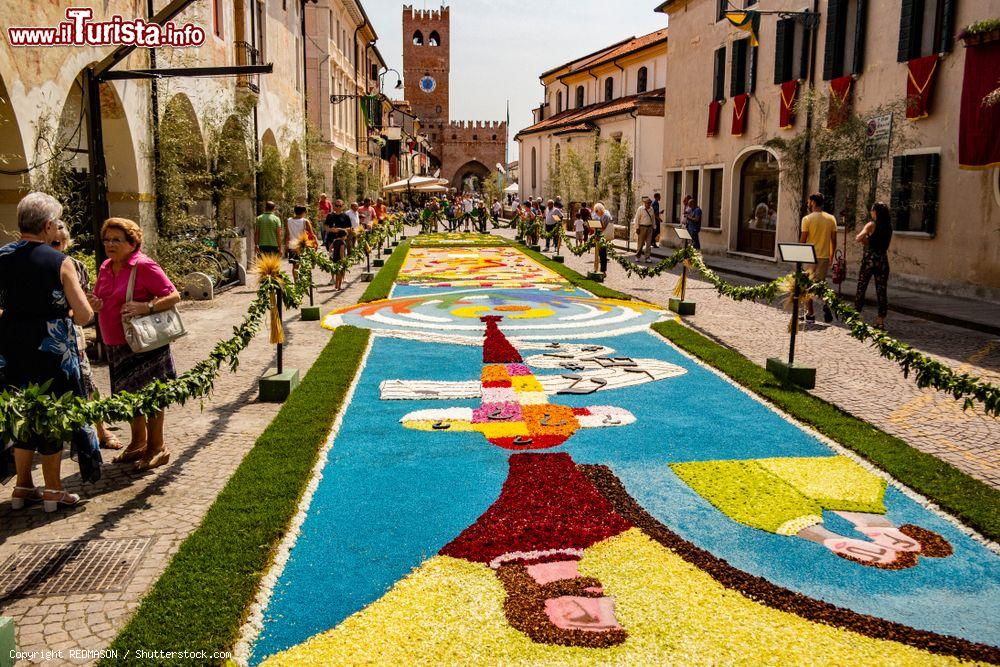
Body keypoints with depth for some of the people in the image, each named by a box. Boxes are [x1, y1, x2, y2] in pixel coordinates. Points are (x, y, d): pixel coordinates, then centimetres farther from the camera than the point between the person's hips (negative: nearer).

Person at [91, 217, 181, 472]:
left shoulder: (144, 266, -13)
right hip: (116, 345, 8)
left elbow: (174, 296, -17)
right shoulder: (106, 268, 10)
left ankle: (157, 448, 14)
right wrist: (96, 304, -1)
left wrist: (147, 307, -31)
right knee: (129, 395, 16)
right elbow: (101, 301, 23)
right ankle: (138, 443, 32)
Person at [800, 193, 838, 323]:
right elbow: (834, 241, 6)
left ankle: (810, 314, 9)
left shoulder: (807, 219, -8)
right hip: (824, 257, 4)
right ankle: (826, 305, -11)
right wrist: (831, 257, 17)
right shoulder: (831, 219, 4)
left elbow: (802, 240, -9)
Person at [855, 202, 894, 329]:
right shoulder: (888, 227, 8)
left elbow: (859, 238, -19)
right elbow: (886, 244, 17)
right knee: (882, 291, 6)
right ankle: (881, 320, 7)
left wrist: (866, 240, 0)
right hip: (883, 260, 5)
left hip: (869, 259, -5)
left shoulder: (871, 225, -8)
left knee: (861, 289, 3)